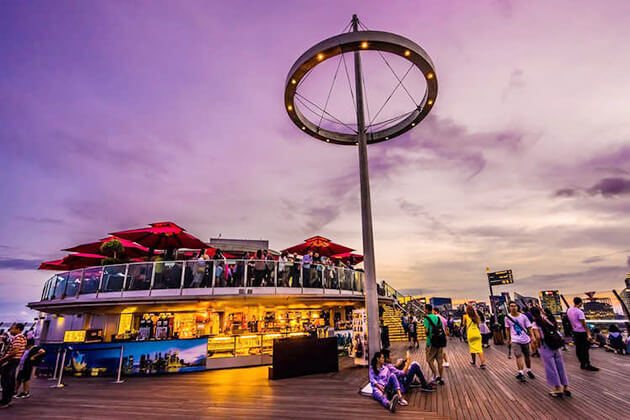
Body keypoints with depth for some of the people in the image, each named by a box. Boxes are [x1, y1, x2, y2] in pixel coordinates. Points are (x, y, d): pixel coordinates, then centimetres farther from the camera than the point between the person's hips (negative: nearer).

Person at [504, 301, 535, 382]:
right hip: (515, 340, -1)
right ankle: (521, 374, -12)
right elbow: (507, 329, 7)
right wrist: (508, 339, 8)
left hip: (525, 339, 1)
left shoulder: (523, 316, -7)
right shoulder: (507, 317, -4)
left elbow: (529, 327, -3)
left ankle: (529, 371, 36)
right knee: (518, 356, -14)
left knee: (527, 356, 15)